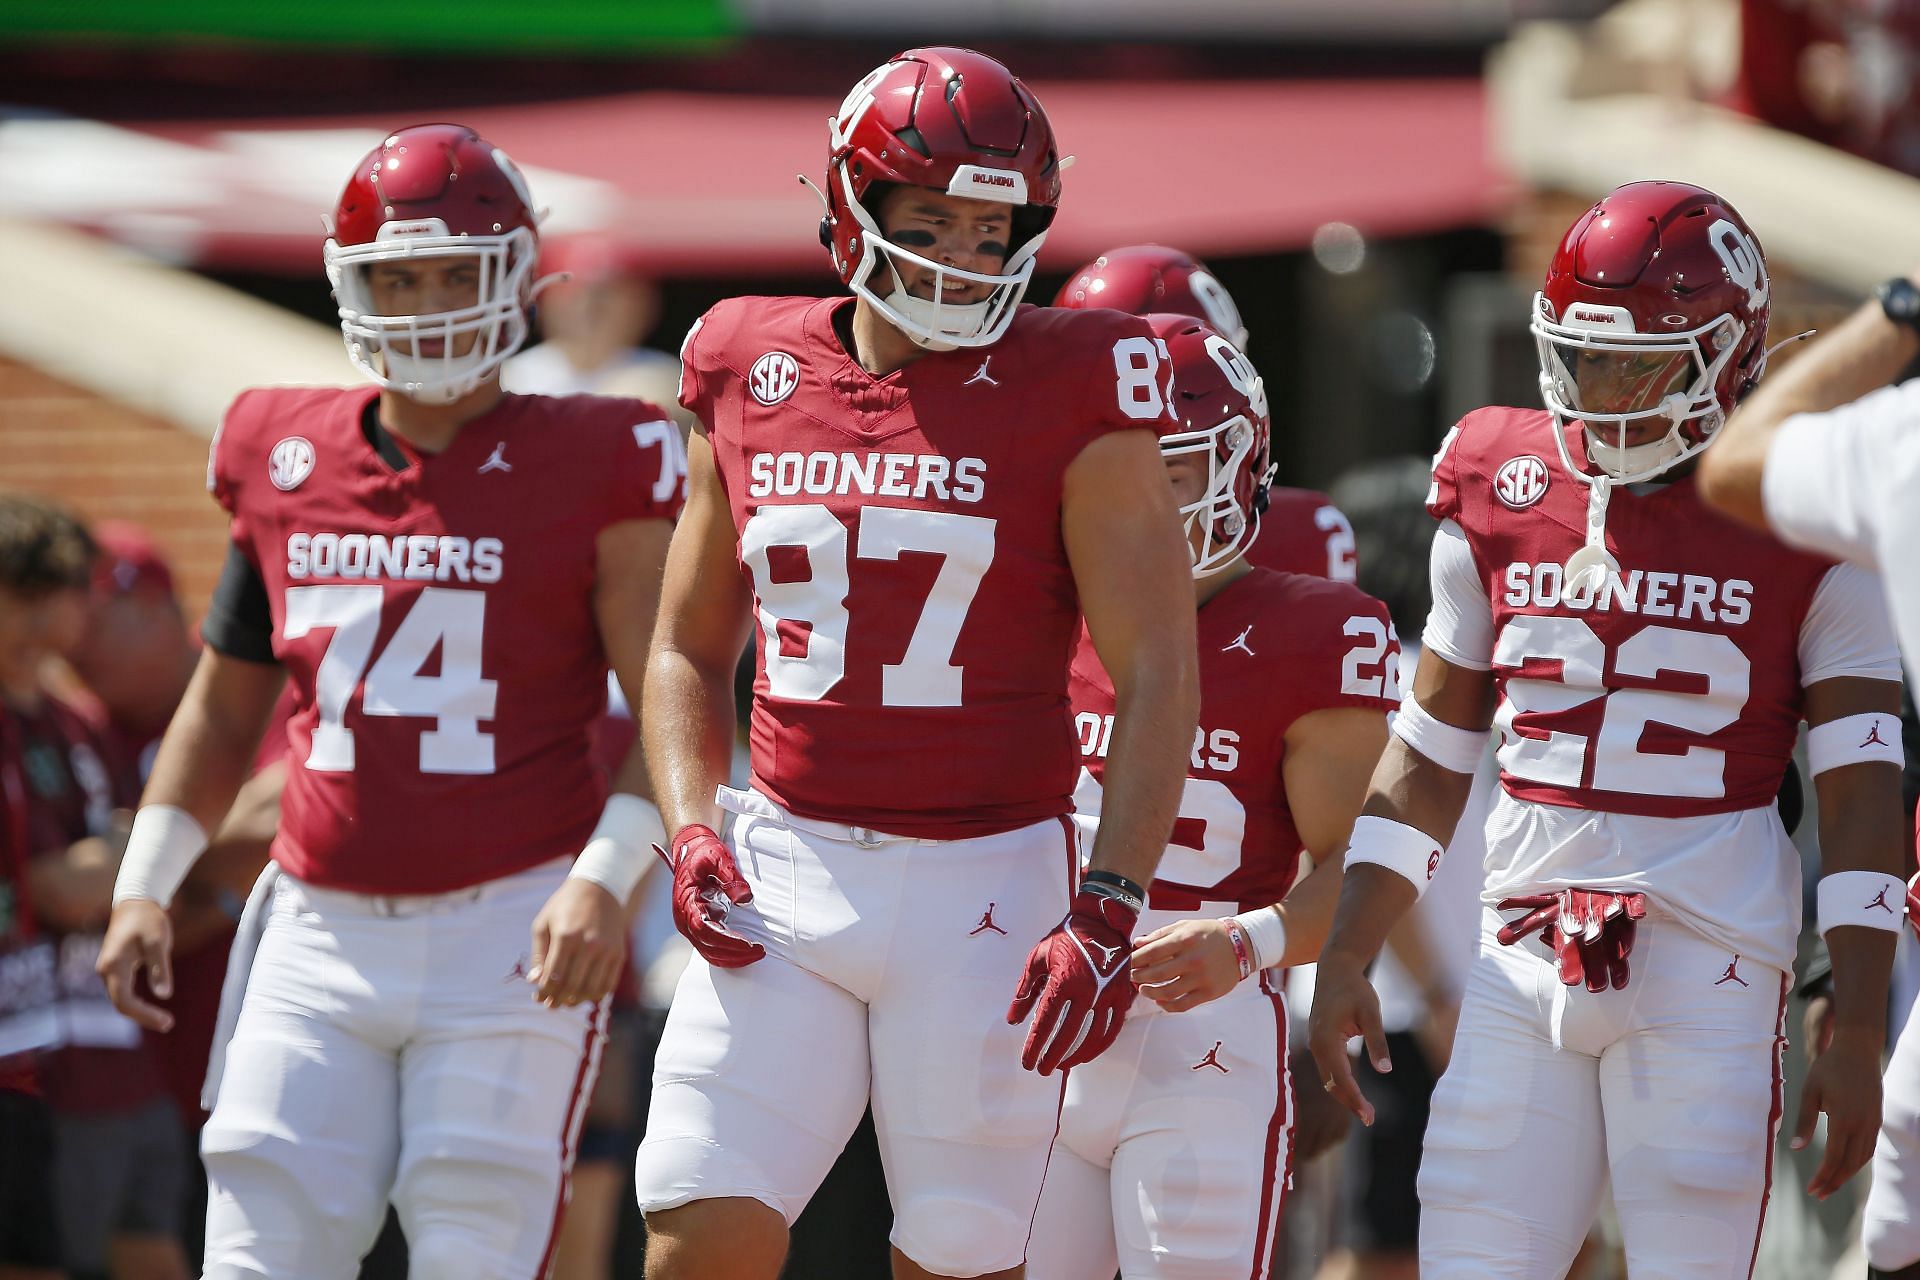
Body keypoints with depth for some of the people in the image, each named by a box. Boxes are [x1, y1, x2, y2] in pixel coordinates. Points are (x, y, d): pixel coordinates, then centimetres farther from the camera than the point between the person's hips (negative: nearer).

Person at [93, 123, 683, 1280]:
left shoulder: (590, 470, -3)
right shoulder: (285, 462, 10)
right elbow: (226, 707, 21)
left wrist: (605, 878, -20)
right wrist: (144, 885, 11)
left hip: (508, 936, -4)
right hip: (319, 930, 4)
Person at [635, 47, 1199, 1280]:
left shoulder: (1071, 391, -4)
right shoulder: (755, 375, 7)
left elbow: (1157, 677, -6)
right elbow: (689, 651, 18)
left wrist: (1109, 911, -15)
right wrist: (692, 836, 2)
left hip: (986, 885, -3)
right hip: (785, 874, 3)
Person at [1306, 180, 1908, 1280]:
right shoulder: (1501, 496, 10)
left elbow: (1863, 798, -2)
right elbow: (1428, 763, 17)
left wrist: (1860, 1034, -7)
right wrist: (1345, 964, 12)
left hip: (1708, 973, -4)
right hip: (1526, 967, 4)